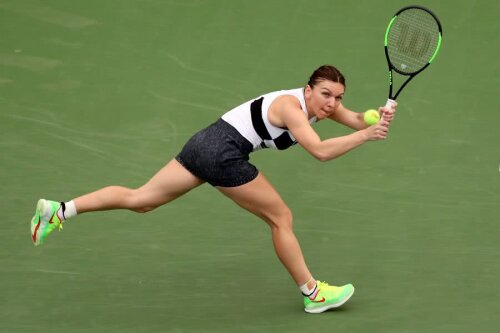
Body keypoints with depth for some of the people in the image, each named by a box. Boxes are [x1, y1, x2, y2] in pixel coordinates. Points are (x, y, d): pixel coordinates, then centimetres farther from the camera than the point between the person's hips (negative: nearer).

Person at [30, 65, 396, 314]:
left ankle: (59, 210, 4)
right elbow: (320, 151, -31)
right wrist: (366, 136, -30)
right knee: (281, 218, 4)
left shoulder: (320, 103, 8)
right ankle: (313, 293, 16)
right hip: (224, 153, -9)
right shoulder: (291, 107, -19)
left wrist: (378, 116, -12)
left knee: (139, 199, 10)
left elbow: (356, 119, 9)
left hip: (206, 141, 9)